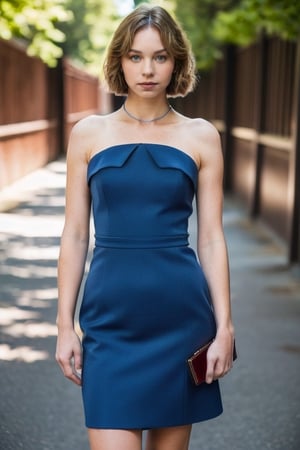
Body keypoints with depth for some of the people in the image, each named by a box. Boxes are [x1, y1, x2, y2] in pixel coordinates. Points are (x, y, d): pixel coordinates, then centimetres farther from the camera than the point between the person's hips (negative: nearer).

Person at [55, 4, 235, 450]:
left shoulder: (201, 136, 3)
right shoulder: (89, 132, 4)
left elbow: (211, 237, 3)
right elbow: (75, 235, 5)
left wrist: (224, 326, -1)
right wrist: (65, 325, 1)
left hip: (181, 313, 1)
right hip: (110, 316, 0)